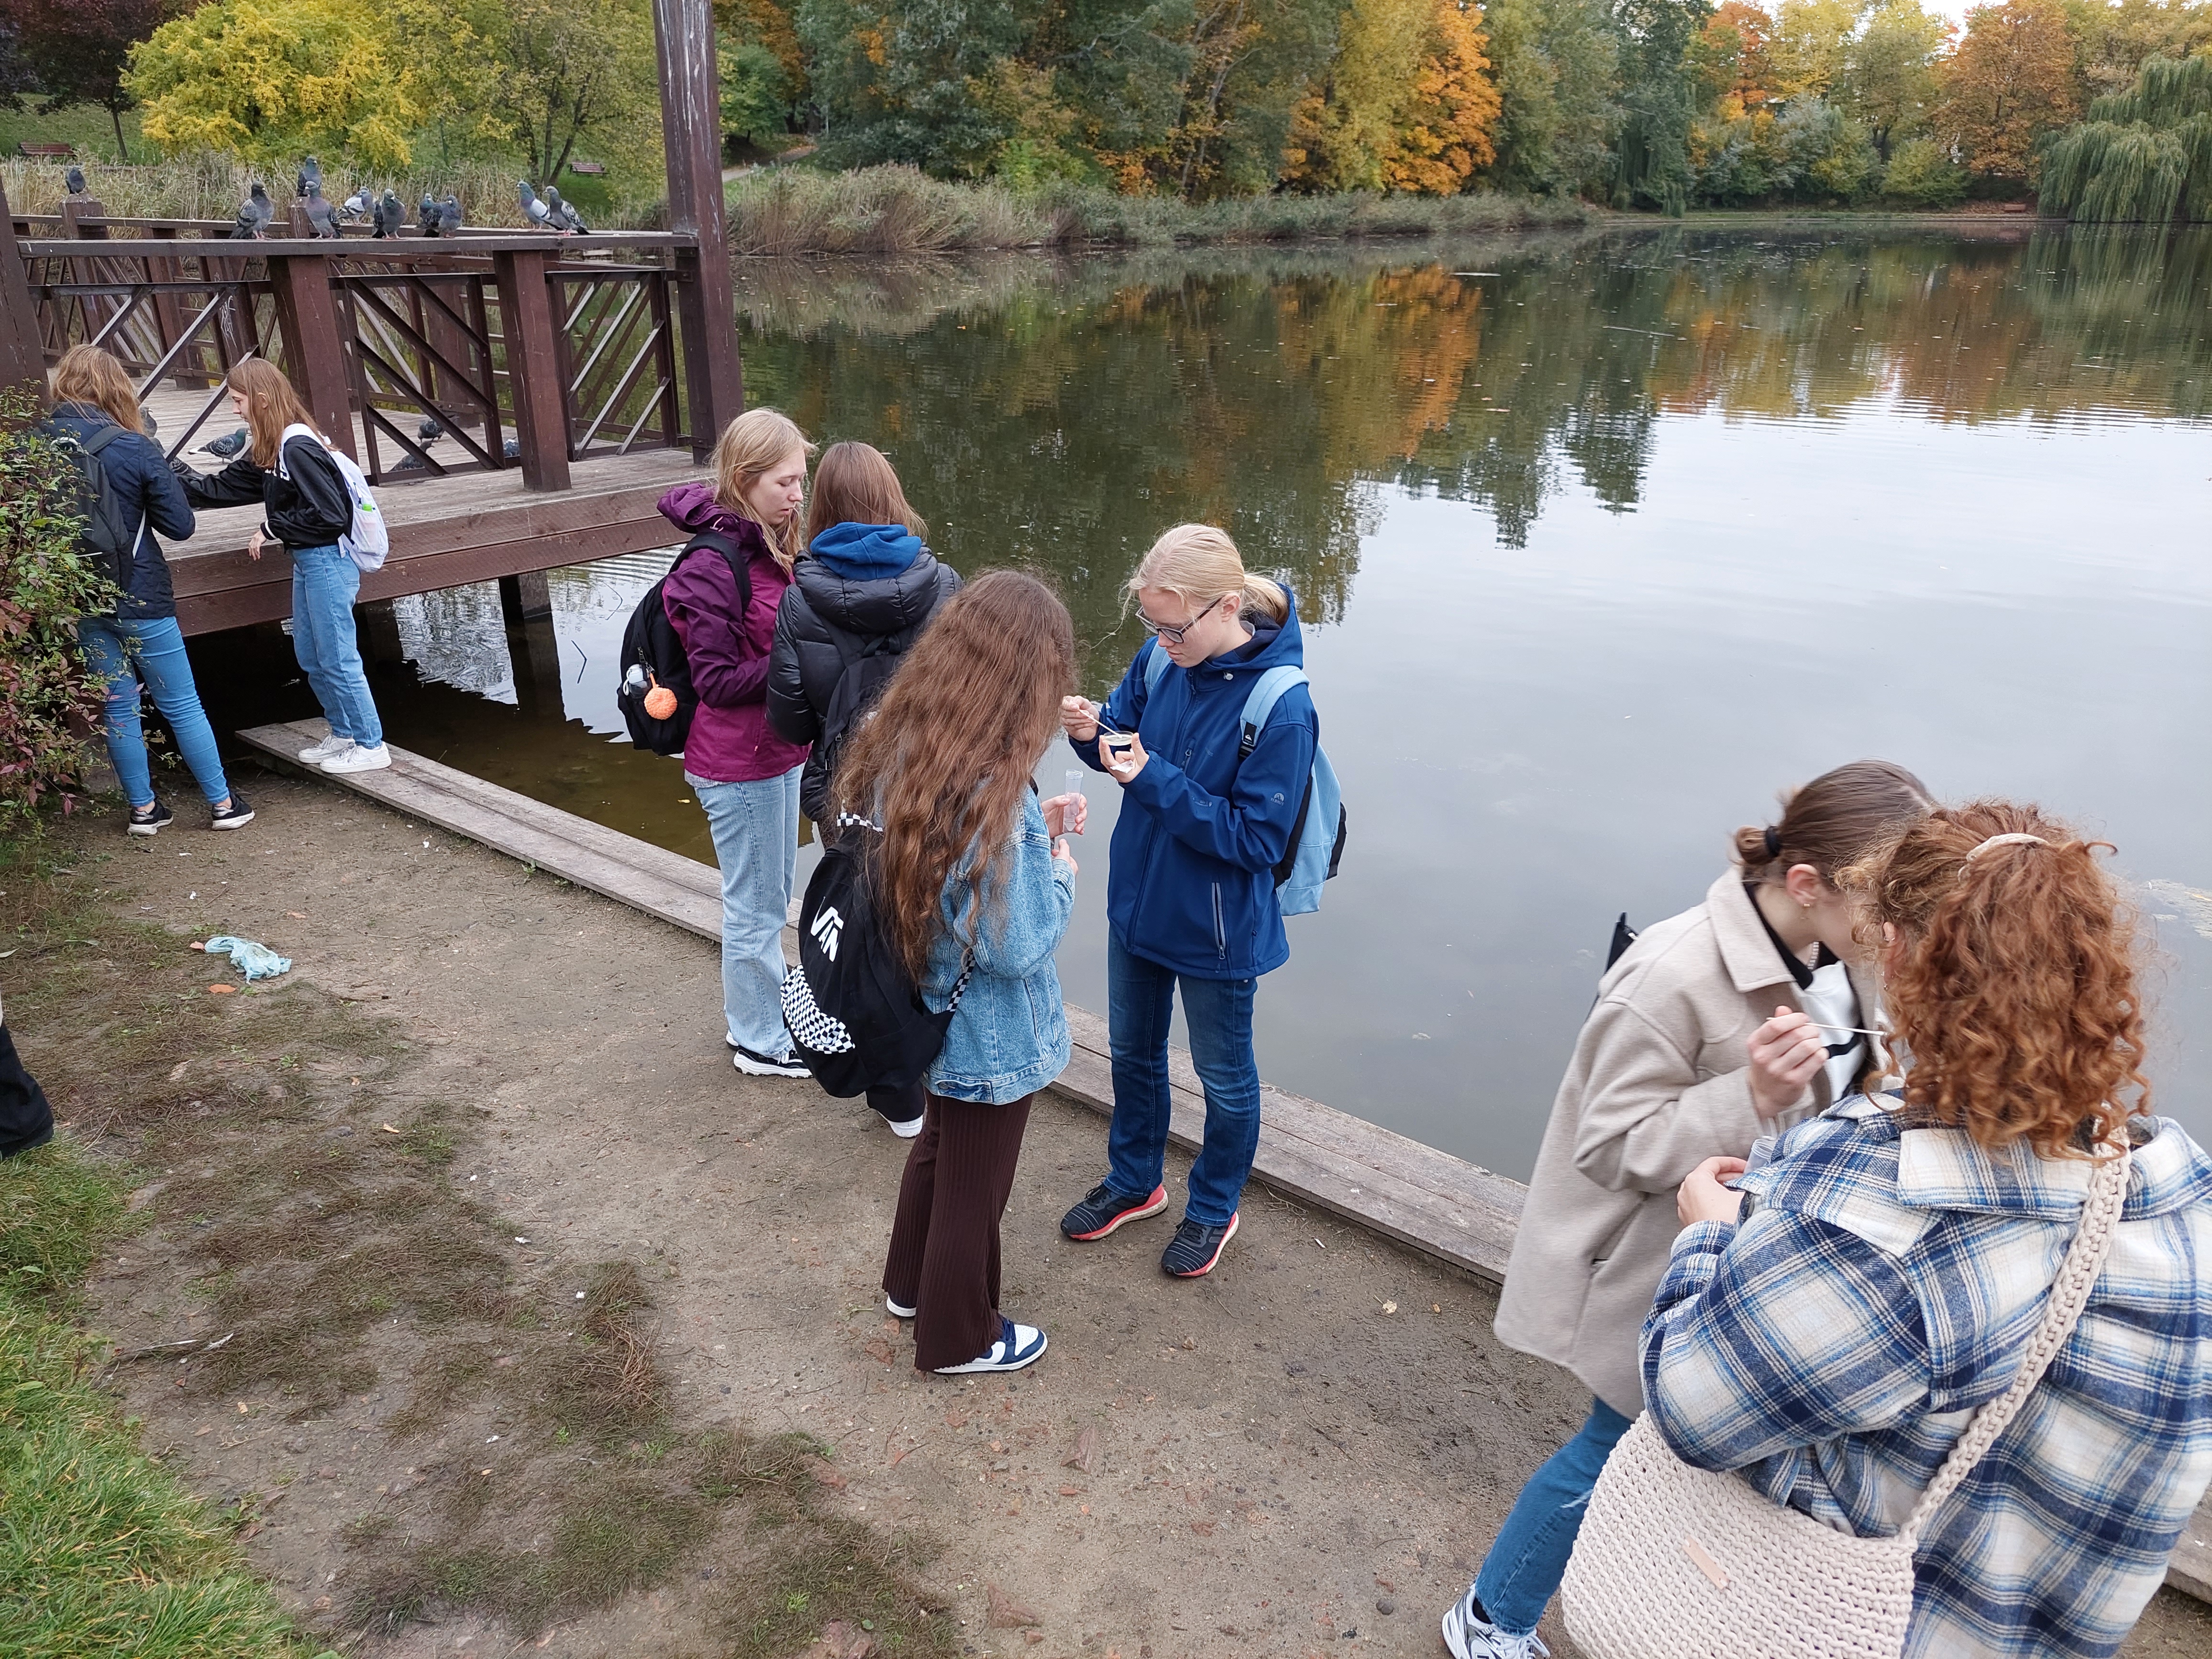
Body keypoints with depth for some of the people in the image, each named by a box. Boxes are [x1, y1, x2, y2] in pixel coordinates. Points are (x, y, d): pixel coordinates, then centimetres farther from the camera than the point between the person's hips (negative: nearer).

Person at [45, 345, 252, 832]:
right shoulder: (134, 448, -14)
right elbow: (181, 526, -10)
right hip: (139, 596, -4)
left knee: (118, 708, 14)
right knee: (182, 704, 6)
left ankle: (144, 809, 21)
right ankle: (223, 804, 12)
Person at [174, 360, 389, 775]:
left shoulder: (298, 448, -20)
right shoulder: (269, 450, 11)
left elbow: (329, 515, -23)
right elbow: (223, 487, 16)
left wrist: (271, 529, -14)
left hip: (328, 561, -10)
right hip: (306, 561, 10)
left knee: (338, 660, -3)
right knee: (311, 658, 16)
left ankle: (371, 746, 7)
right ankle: (344, 734, 28)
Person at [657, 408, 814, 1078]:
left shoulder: (769, 546, 4)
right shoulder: (713, 568, -22)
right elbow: (716, 680, -21)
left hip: (775, 751, 9)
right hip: (737, 764, -9)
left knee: (771, 896, 22)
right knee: (756, 907, 7)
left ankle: (751, 1011, 40)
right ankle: (759, 1042, 24)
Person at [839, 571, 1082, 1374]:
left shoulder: (899, 751, -10)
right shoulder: (995, 799, -35)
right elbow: (1017, 947, -27)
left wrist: (1032, 829, -4)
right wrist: (1059, 858, -13)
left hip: (928, 1012, 8)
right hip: (991, 1039, -8)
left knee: (937, 1147, 31)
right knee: (973, 1188, 17)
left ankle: (910, 1285, 54)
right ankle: (959, 1337, 41)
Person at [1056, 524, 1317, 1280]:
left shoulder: (1281, 709, -29)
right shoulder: (1163, 661, -11)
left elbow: (1257, 839, -26)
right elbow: (1128, 730, 5)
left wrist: (1156, 780, -30)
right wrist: (1092, 729, -18)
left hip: (1215, 932, -6)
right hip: (1138, 904, 6)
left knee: (1224, 1077, 18)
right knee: (1132, 1051, 25)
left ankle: (1214, 1208, 43)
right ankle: (1134, 1180, 50)